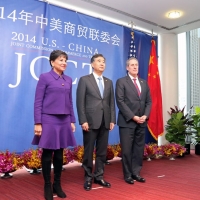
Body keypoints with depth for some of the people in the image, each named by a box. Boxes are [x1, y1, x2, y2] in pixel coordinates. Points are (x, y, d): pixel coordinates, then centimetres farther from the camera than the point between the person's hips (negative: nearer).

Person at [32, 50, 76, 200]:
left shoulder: (68, 80, 11)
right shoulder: (45, 77, -4)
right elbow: (38, 102, -6)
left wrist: (72, 121, 12)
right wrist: (38, 123, -12)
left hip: (64, 121, 5)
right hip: (48, 120, -5)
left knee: (59, 154, 11)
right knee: (47, 154, 5)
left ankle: (57, 185, 25)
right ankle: (47, 186, 20)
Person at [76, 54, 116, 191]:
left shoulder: (109, 82, 15)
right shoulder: (84, 80, 1)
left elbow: (112, 102, 11)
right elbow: (80, 102, -6)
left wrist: (112, 120, 3)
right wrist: (83, 121, -13)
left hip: (105, 122, 5)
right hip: (91, 121, -4)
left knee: (102, 151, 9)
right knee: (89, 151, 5)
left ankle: (99, 176, 22)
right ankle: (88, 178, 18)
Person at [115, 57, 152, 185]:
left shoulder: (144, 83, 15)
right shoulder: (121, 82, -1)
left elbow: (149, 101, 13)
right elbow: (120, 102, -9)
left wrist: (145, 115, -4)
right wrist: (133, 117, -15)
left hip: (142, 122, 5)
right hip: (127, 121, -5)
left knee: (139, 149, 9)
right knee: (127, 150, 1)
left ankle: (136, 173, 21)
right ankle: (128, 175, 14)